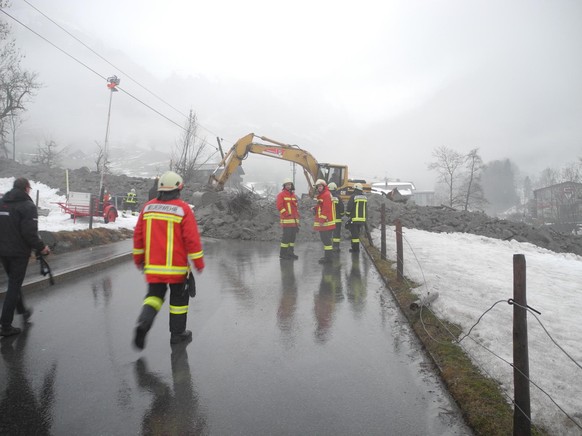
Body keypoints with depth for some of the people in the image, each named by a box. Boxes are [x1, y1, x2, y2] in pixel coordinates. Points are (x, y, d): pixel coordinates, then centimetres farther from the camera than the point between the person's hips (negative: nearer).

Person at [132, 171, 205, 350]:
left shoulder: (148, 207, 4)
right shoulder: (183, 209, -10)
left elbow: (138, 235, 8)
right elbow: (192, 239, -12)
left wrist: (139, 259, 20)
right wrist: (199, 263, -4)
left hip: (152, 265, 4)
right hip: (176, 267, -3)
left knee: (154, 295, 18)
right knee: (179, 297, 13)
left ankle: (143, 323, -6)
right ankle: (177, 333, 23)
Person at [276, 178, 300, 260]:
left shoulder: (294, 195, 16)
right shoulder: (281, 195, -5)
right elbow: (279, 206, -13)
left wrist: (297, 216, 14)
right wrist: (287, 214, -17)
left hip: (294, 219, 7)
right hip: (286, 219, -7)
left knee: (293, 236, 9)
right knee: (286, 235, -9)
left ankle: (290, 252, 17)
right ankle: (283, 253, -1)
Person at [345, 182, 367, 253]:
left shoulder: (353, 196, -11)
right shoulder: (365, 197, 10)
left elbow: (349, 207, -11)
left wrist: (347, 214, 5)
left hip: (354, 218, -6)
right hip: (362, 219, 6)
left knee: (354, 233, 0)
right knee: (357, 233, 17)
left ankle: (355, 248, 1)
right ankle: (356, 248, 22)